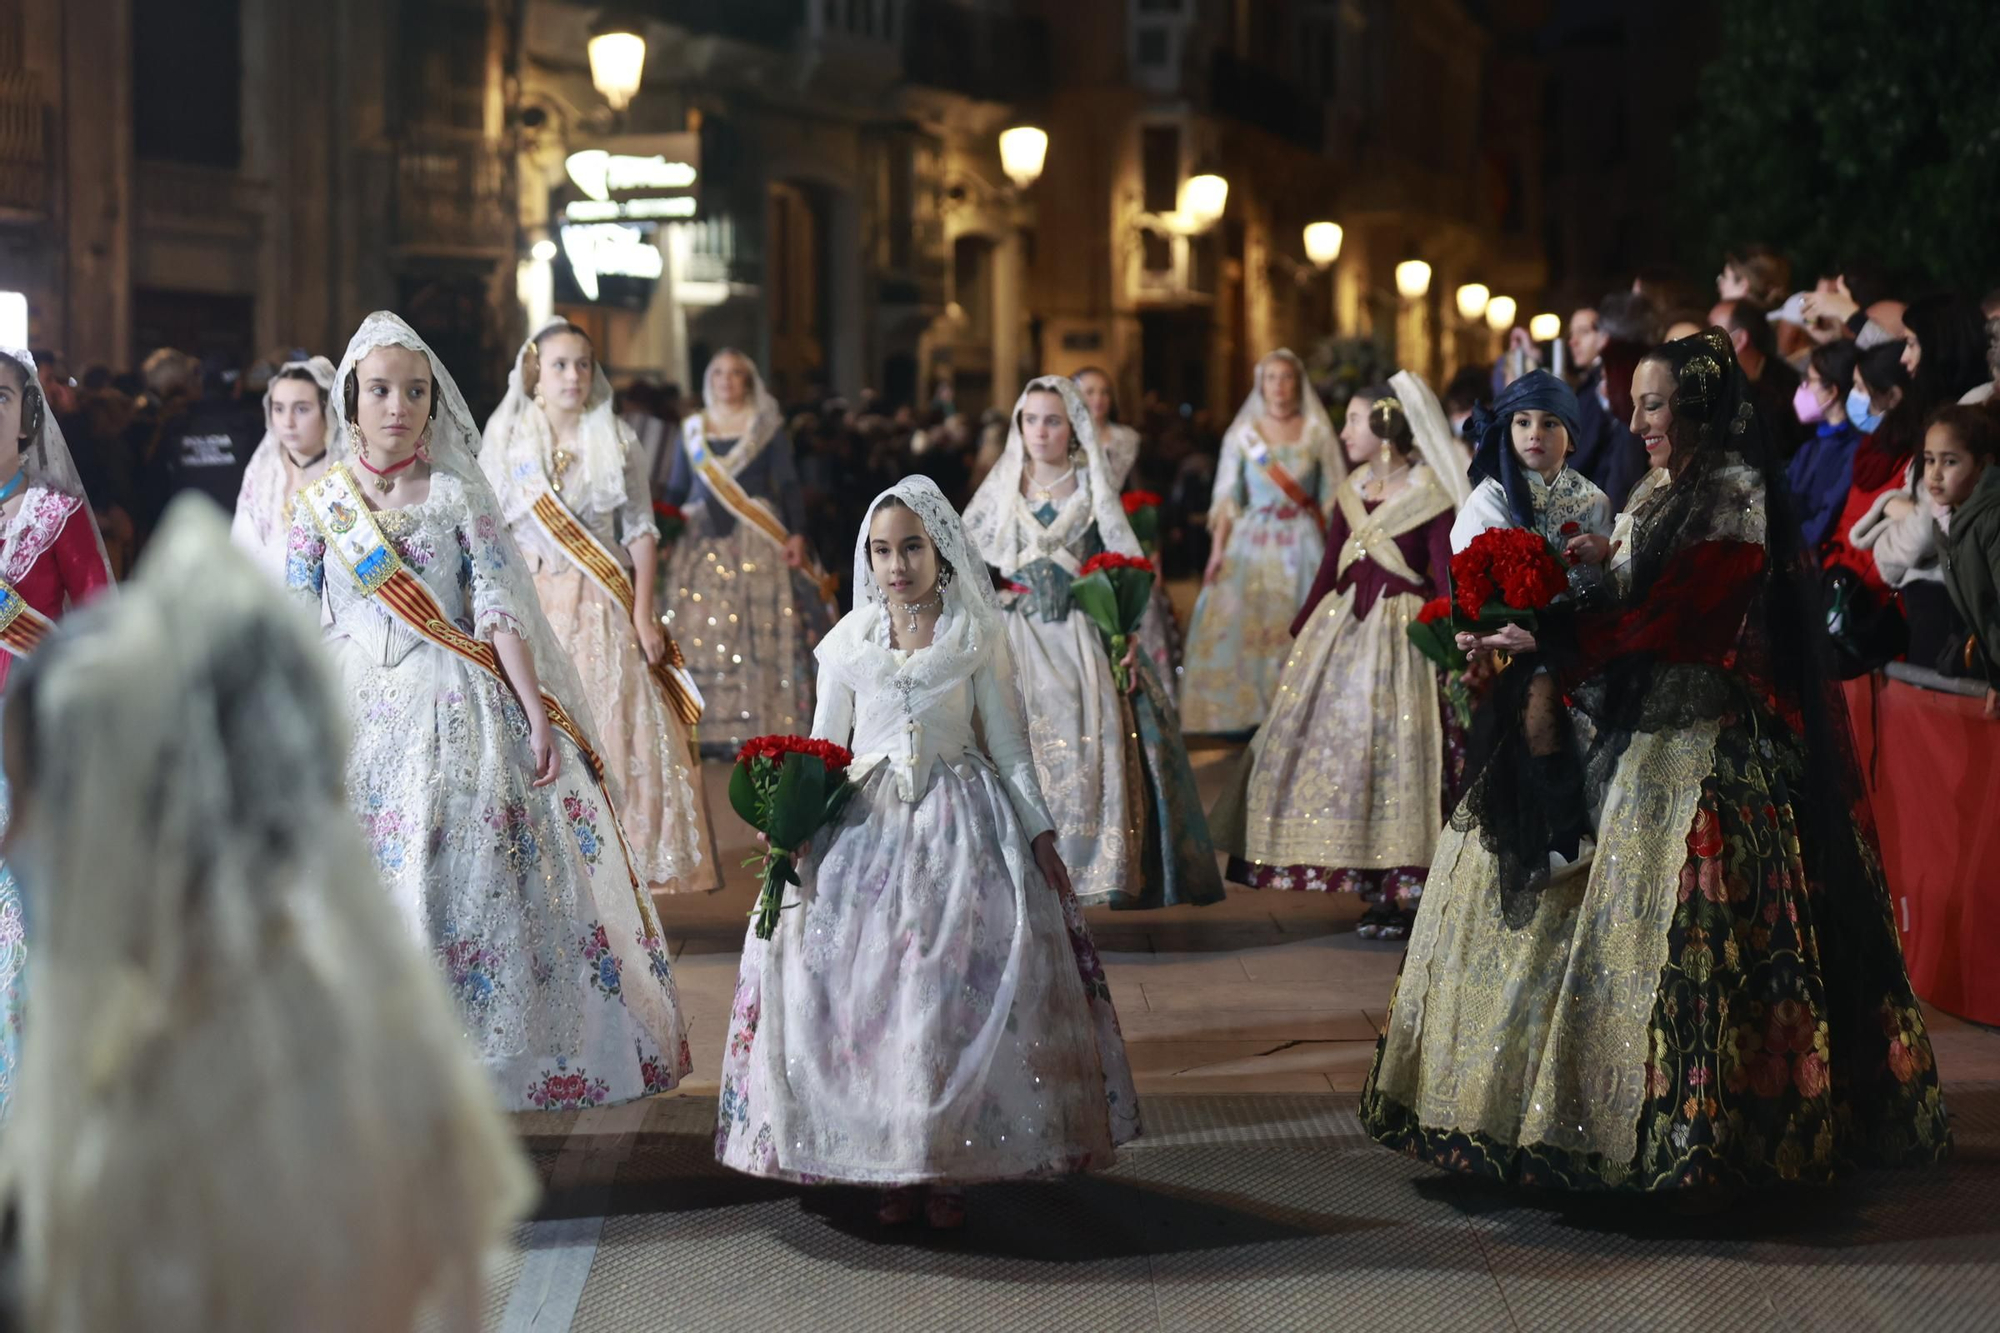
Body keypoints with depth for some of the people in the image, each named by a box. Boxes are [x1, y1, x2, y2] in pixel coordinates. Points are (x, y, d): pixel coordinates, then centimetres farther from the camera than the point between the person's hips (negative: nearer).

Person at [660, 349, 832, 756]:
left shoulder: (768, 427, 6)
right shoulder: (692, 429, 15)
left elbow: (789, 486, 1)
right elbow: (675, 490, 15)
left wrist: (797, 534, -10)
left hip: (756, 542, -3)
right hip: (700, 543, 3)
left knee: (758, 632, -9)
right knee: (699, 632, -5)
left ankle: (756, 728, -8)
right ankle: (705, 729, -2)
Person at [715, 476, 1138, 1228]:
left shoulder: (978, 640, 2)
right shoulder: (847, 644, 6)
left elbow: (1009, 746, 5)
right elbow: (822, 749, 9)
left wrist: (1040, 833, -1)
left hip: (961, 822, -1)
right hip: (867, 824, 1)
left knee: (960, 990, -5)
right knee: (866, 989, -4)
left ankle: (952, 1168, 5)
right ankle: (891, 1170, 6)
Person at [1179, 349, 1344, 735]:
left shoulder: (1316, 433, 5)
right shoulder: (1243, 434, 6)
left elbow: (1332, 496, 4)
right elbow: (1227, 497, 4)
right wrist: (1217, 550, -5)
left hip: (1303, 542, 0)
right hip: (1252, 540, 1)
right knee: (1242, 626, -6)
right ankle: (1243, 712, 1)